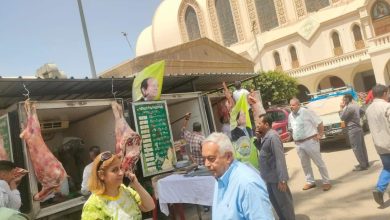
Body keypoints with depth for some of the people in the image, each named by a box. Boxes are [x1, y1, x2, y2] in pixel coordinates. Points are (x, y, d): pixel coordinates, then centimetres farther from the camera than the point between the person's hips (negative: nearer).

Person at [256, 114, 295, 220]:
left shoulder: (272, 136, -20)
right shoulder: (265, 136, 9)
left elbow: (280, 158, -24)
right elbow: (262, 151, 14)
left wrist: (282, 179, -26)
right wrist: (259, 139, 0)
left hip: (276, 177, -10)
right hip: (269, 177, 10)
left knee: (284, 202, 5)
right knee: (274, 201, 21)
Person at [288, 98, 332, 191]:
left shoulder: (307, 112, -12)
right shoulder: (290, 116, 8)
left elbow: (319, 122, -8)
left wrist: (320, 134, -7)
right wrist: (294, 137, 12)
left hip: (310, 141, -6)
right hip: (298, 144, 7)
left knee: (319, 162, 3)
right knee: (305, 164, 15)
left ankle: (326, 182, 14)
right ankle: (310, 182, 29)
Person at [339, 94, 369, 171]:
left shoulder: (348, 107, -19)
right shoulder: (356, 105, 11)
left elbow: (342, 117, -14)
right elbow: (362, 112, 28)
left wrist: (341, 108, -7)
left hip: (353, 130, -10)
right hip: (358, 128, 10)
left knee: (356, 148, -4)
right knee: (362, 146, 15)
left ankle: (363, 165, 0)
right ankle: (365, 163, 24)